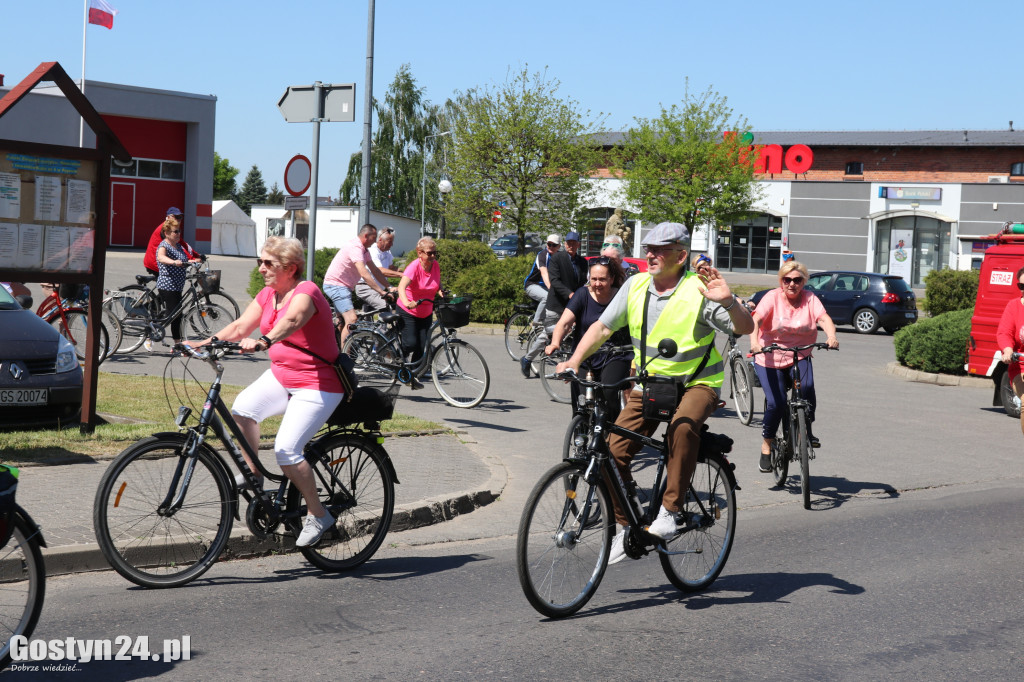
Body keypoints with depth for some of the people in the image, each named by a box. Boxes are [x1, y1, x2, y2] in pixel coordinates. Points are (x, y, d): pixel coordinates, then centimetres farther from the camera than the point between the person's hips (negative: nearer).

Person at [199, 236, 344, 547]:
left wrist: (262, 342, -58)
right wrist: (205, 343, -15)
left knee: (286, 449, -19)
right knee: (242, 408, -19)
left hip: (318, 385, -8)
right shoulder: (268, 294, 7)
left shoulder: (306, 292, -19)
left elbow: (291, 320, -40)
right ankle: (251, 474, 2)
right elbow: (240, 326, 0)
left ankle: (318, 515, -3)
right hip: (281, 375, 8)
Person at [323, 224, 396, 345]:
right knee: (352, 320, -23)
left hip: (342, 286, 11)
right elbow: (364, 274, -31)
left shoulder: (363, 249, 10)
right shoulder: (355, 247, -23)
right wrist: (382, 292, -34)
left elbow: (374, 270, 14)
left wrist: (388, 287, 5)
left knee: (344, 322, 20)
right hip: (335, 285, -11)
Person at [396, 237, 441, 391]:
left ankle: (412, 376, 16)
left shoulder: (436, 265, -4)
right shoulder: (414, 267, -23)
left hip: (426, 313, 5)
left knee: (422, 347, -1)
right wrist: (407, 303, -56)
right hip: (408, 311, -5)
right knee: (410, 343, -17)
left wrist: (441, 292, -7)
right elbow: (402, 287, -37)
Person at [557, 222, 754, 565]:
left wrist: (728, 302, -36)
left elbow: (745, 327, -16)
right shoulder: (636, 285, 0)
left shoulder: (697, 292, -13)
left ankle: (669, 510, -25)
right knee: (614, 447, -11)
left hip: (695, 383, -4)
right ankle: (624, 525, 7)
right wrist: (573, 361, -11)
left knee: (683, 427, -36)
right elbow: (602, 327, 2)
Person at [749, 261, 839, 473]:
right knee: (777, 403, -16)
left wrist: (831, 337, -37)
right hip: (770, 358, -2)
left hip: (799, 357, 2)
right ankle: (766, 447, 6)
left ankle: (807, 430, -3)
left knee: (806, 386, -28)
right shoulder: (773, 297, -8)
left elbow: (824, 319, -15)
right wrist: (754, 342, -41)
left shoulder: (809, 299, -1)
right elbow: (756, 320, -22)